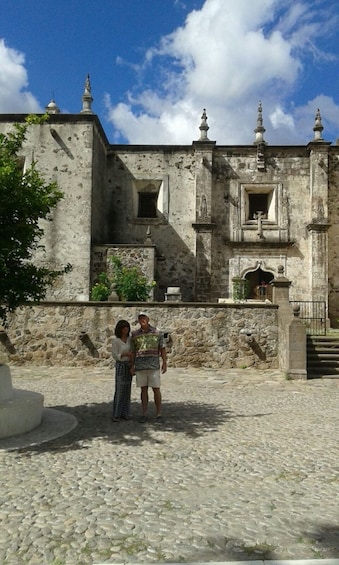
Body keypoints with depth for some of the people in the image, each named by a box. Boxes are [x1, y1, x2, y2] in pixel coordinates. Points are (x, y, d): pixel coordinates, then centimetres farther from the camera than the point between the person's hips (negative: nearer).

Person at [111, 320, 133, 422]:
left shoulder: (130, 339, 4)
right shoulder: (115, 341, -11)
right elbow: (115, 356, -13)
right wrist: (126, 354, -24)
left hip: (129, 366, 5)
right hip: (120, 366, -5)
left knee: (127, 390, 6)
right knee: (119, 390, -7)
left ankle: (124, 413, 13)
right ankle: (116, 414, 2)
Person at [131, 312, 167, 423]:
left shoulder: (157, 332, -1)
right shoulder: (135, 334, 4)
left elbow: (162, 349, 2)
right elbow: (133, 351, 8)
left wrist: (165, 363, -7)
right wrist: (132, 366, 2)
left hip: (154, 365, -1)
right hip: (140, 366, 1)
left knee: (156, 389, -2)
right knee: (144, 389, 5)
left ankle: (158, 414, 7)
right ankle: (144, 414, 13)